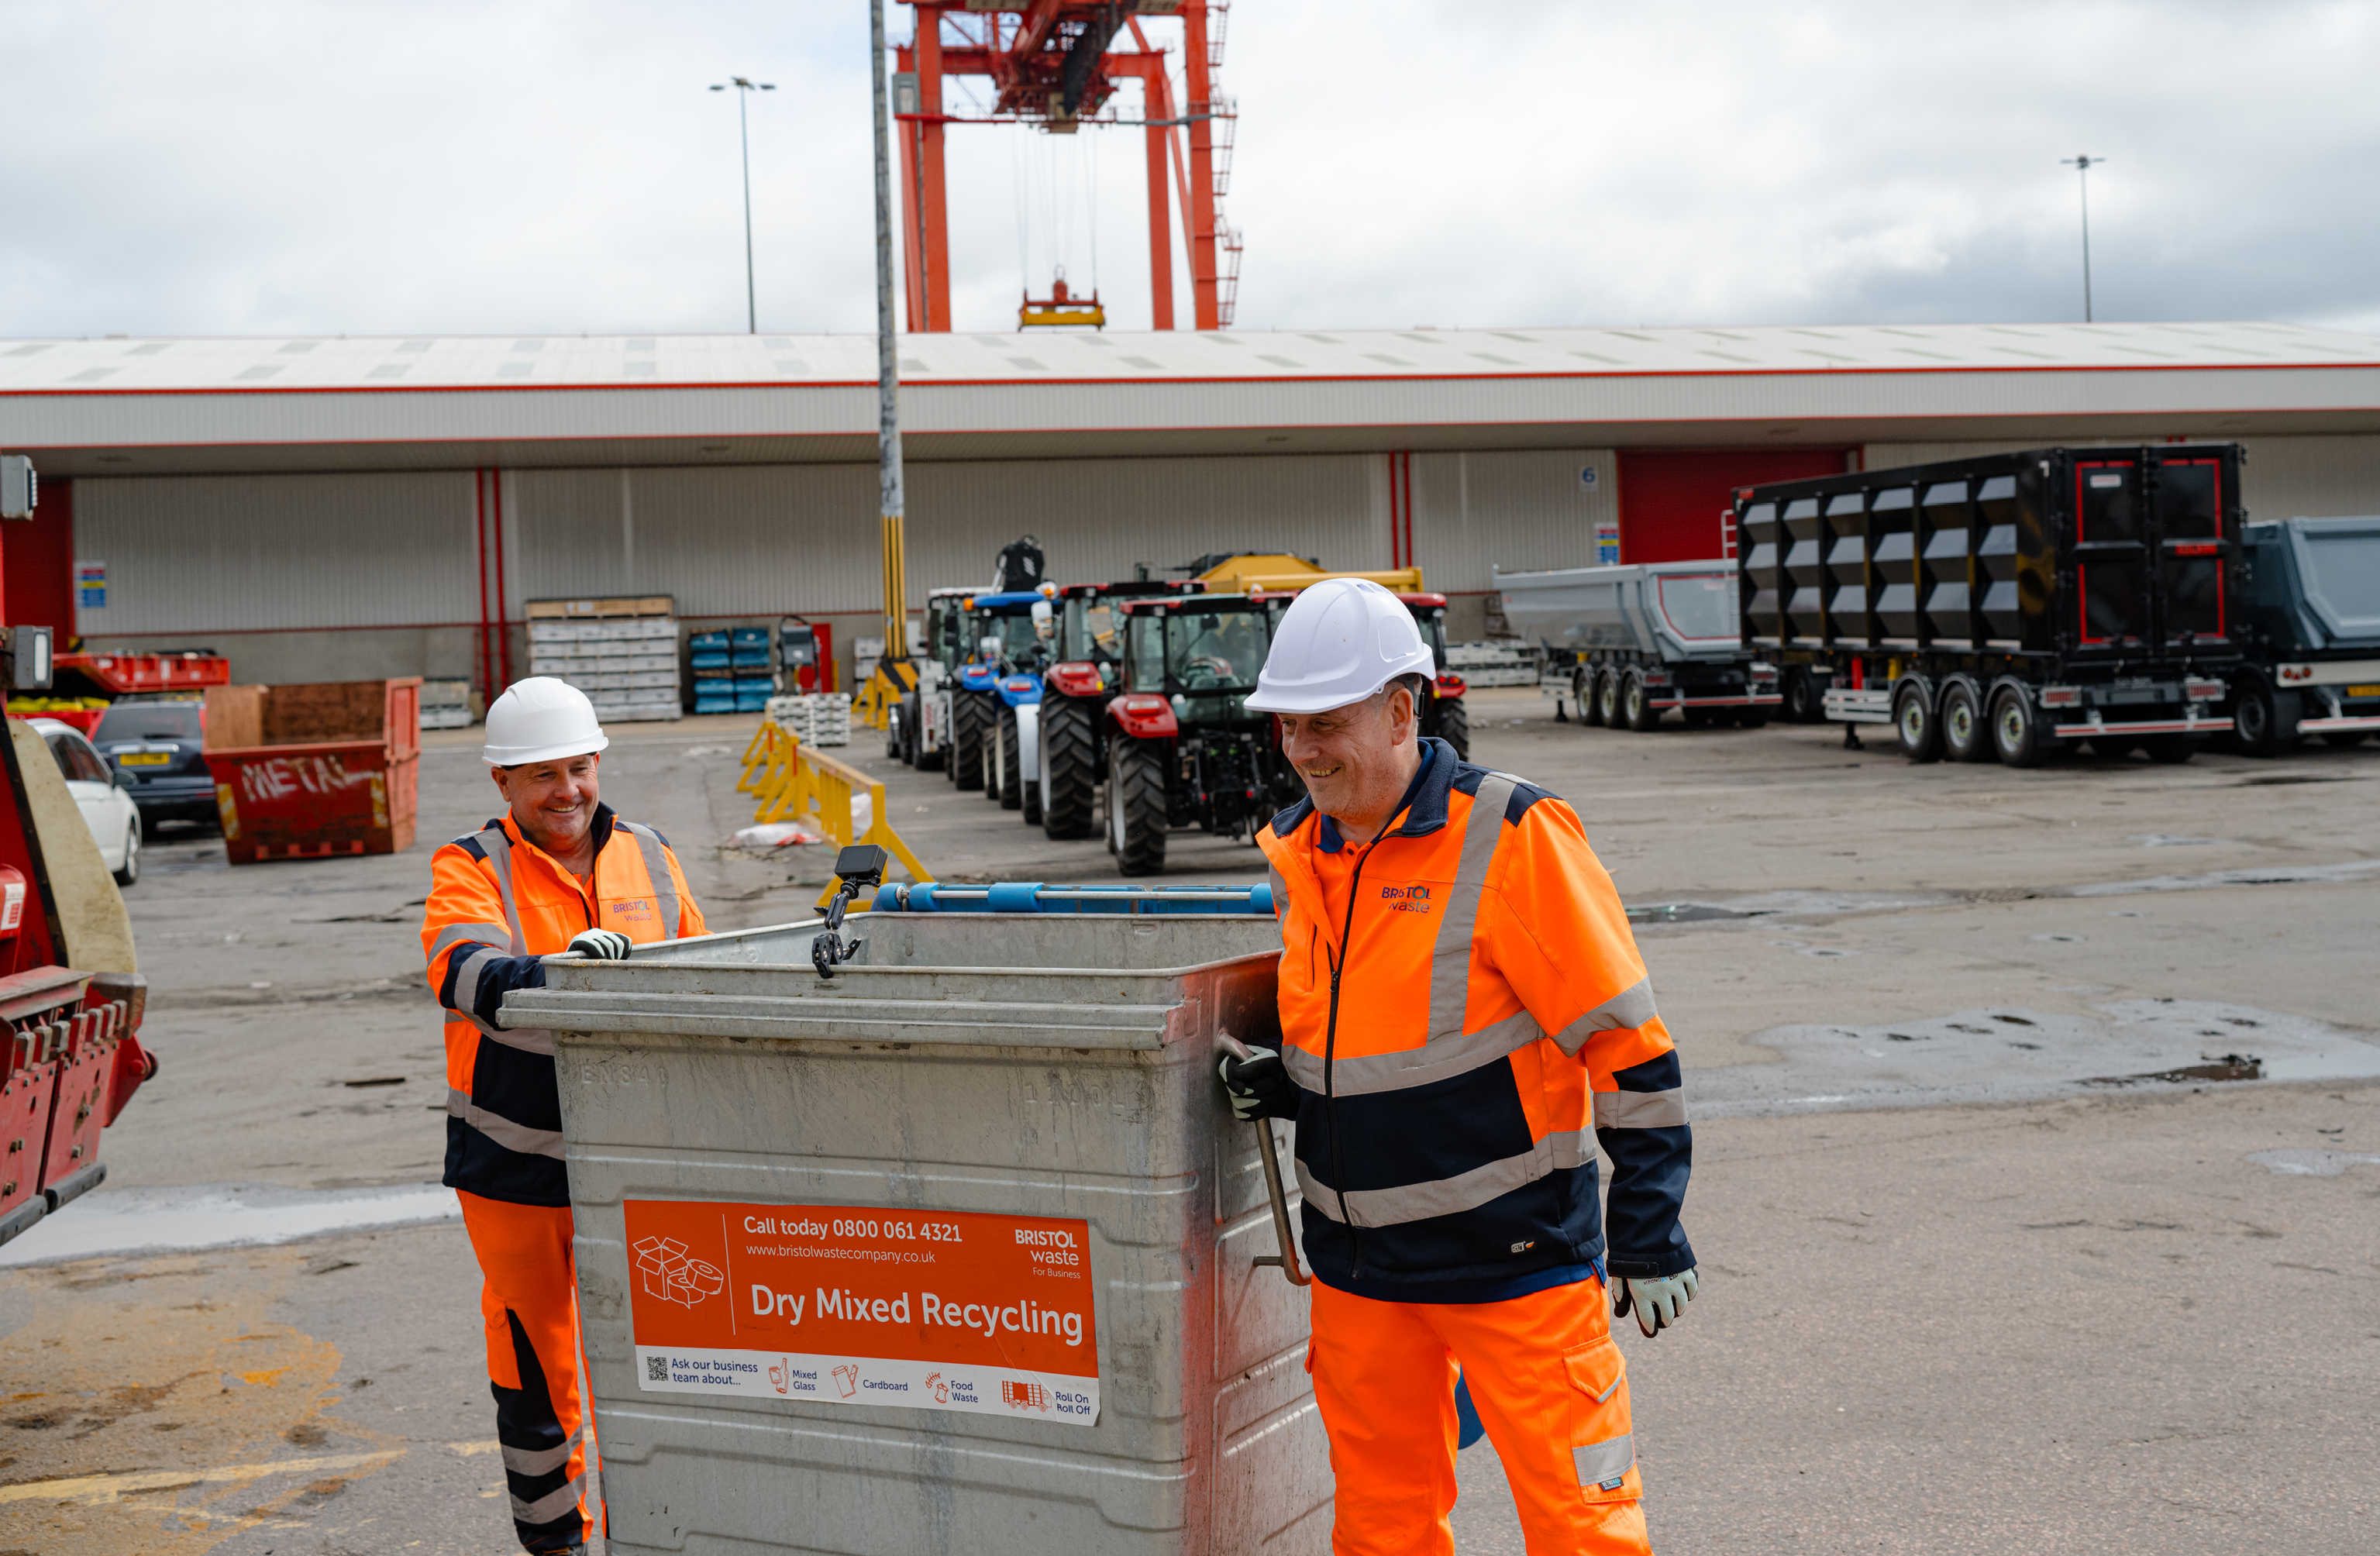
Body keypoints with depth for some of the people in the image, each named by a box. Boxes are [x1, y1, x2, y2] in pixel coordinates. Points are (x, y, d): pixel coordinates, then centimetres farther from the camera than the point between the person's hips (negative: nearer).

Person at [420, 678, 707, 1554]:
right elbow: (462, 972, -25)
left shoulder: (646, 857, 8)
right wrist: (560, 972, -43)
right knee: (537, 1368, 10)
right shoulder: (470, 870, -4)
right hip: (516, 1163, -2)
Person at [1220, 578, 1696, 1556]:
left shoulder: (1511, 838, -14)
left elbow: (1624, 1041, -11)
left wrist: (1648, 1234, -11)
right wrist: (1284, 1084, -1)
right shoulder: (1297, 851, 6)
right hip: (1359, 1265, 6)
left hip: (1514, 1256, -6)